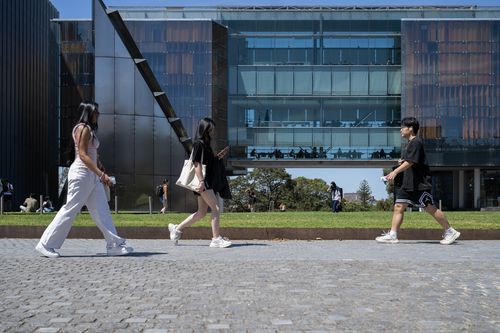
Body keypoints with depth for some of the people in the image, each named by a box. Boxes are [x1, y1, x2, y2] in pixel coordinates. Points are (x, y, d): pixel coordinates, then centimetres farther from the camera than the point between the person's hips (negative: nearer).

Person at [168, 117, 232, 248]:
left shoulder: (206, 144, 19)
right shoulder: (199, 144, -10)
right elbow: (197, 164, -16)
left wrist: (218, 156, 14)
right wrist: (201, 181, -22)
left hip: (208, 182, 10)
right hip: (203, 182, -10)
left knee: (202, 212, 12)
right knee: (216, 208, -10)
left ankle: (177, 228, 20)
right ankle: (216, 239, -7)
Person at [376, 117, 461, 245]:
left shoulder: (416, 142, -12)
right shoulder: (411, 143, 18)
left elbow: (410, 162, -23)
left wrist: (395, 172, -29)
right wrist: (402, 162, 8)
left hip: (419, 184, -10)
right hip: (408, 184, 10)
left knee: (430, 208, -3)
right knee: (398, 206, 0)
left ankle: (450, 232, 10)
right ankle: (392, 235, -3)